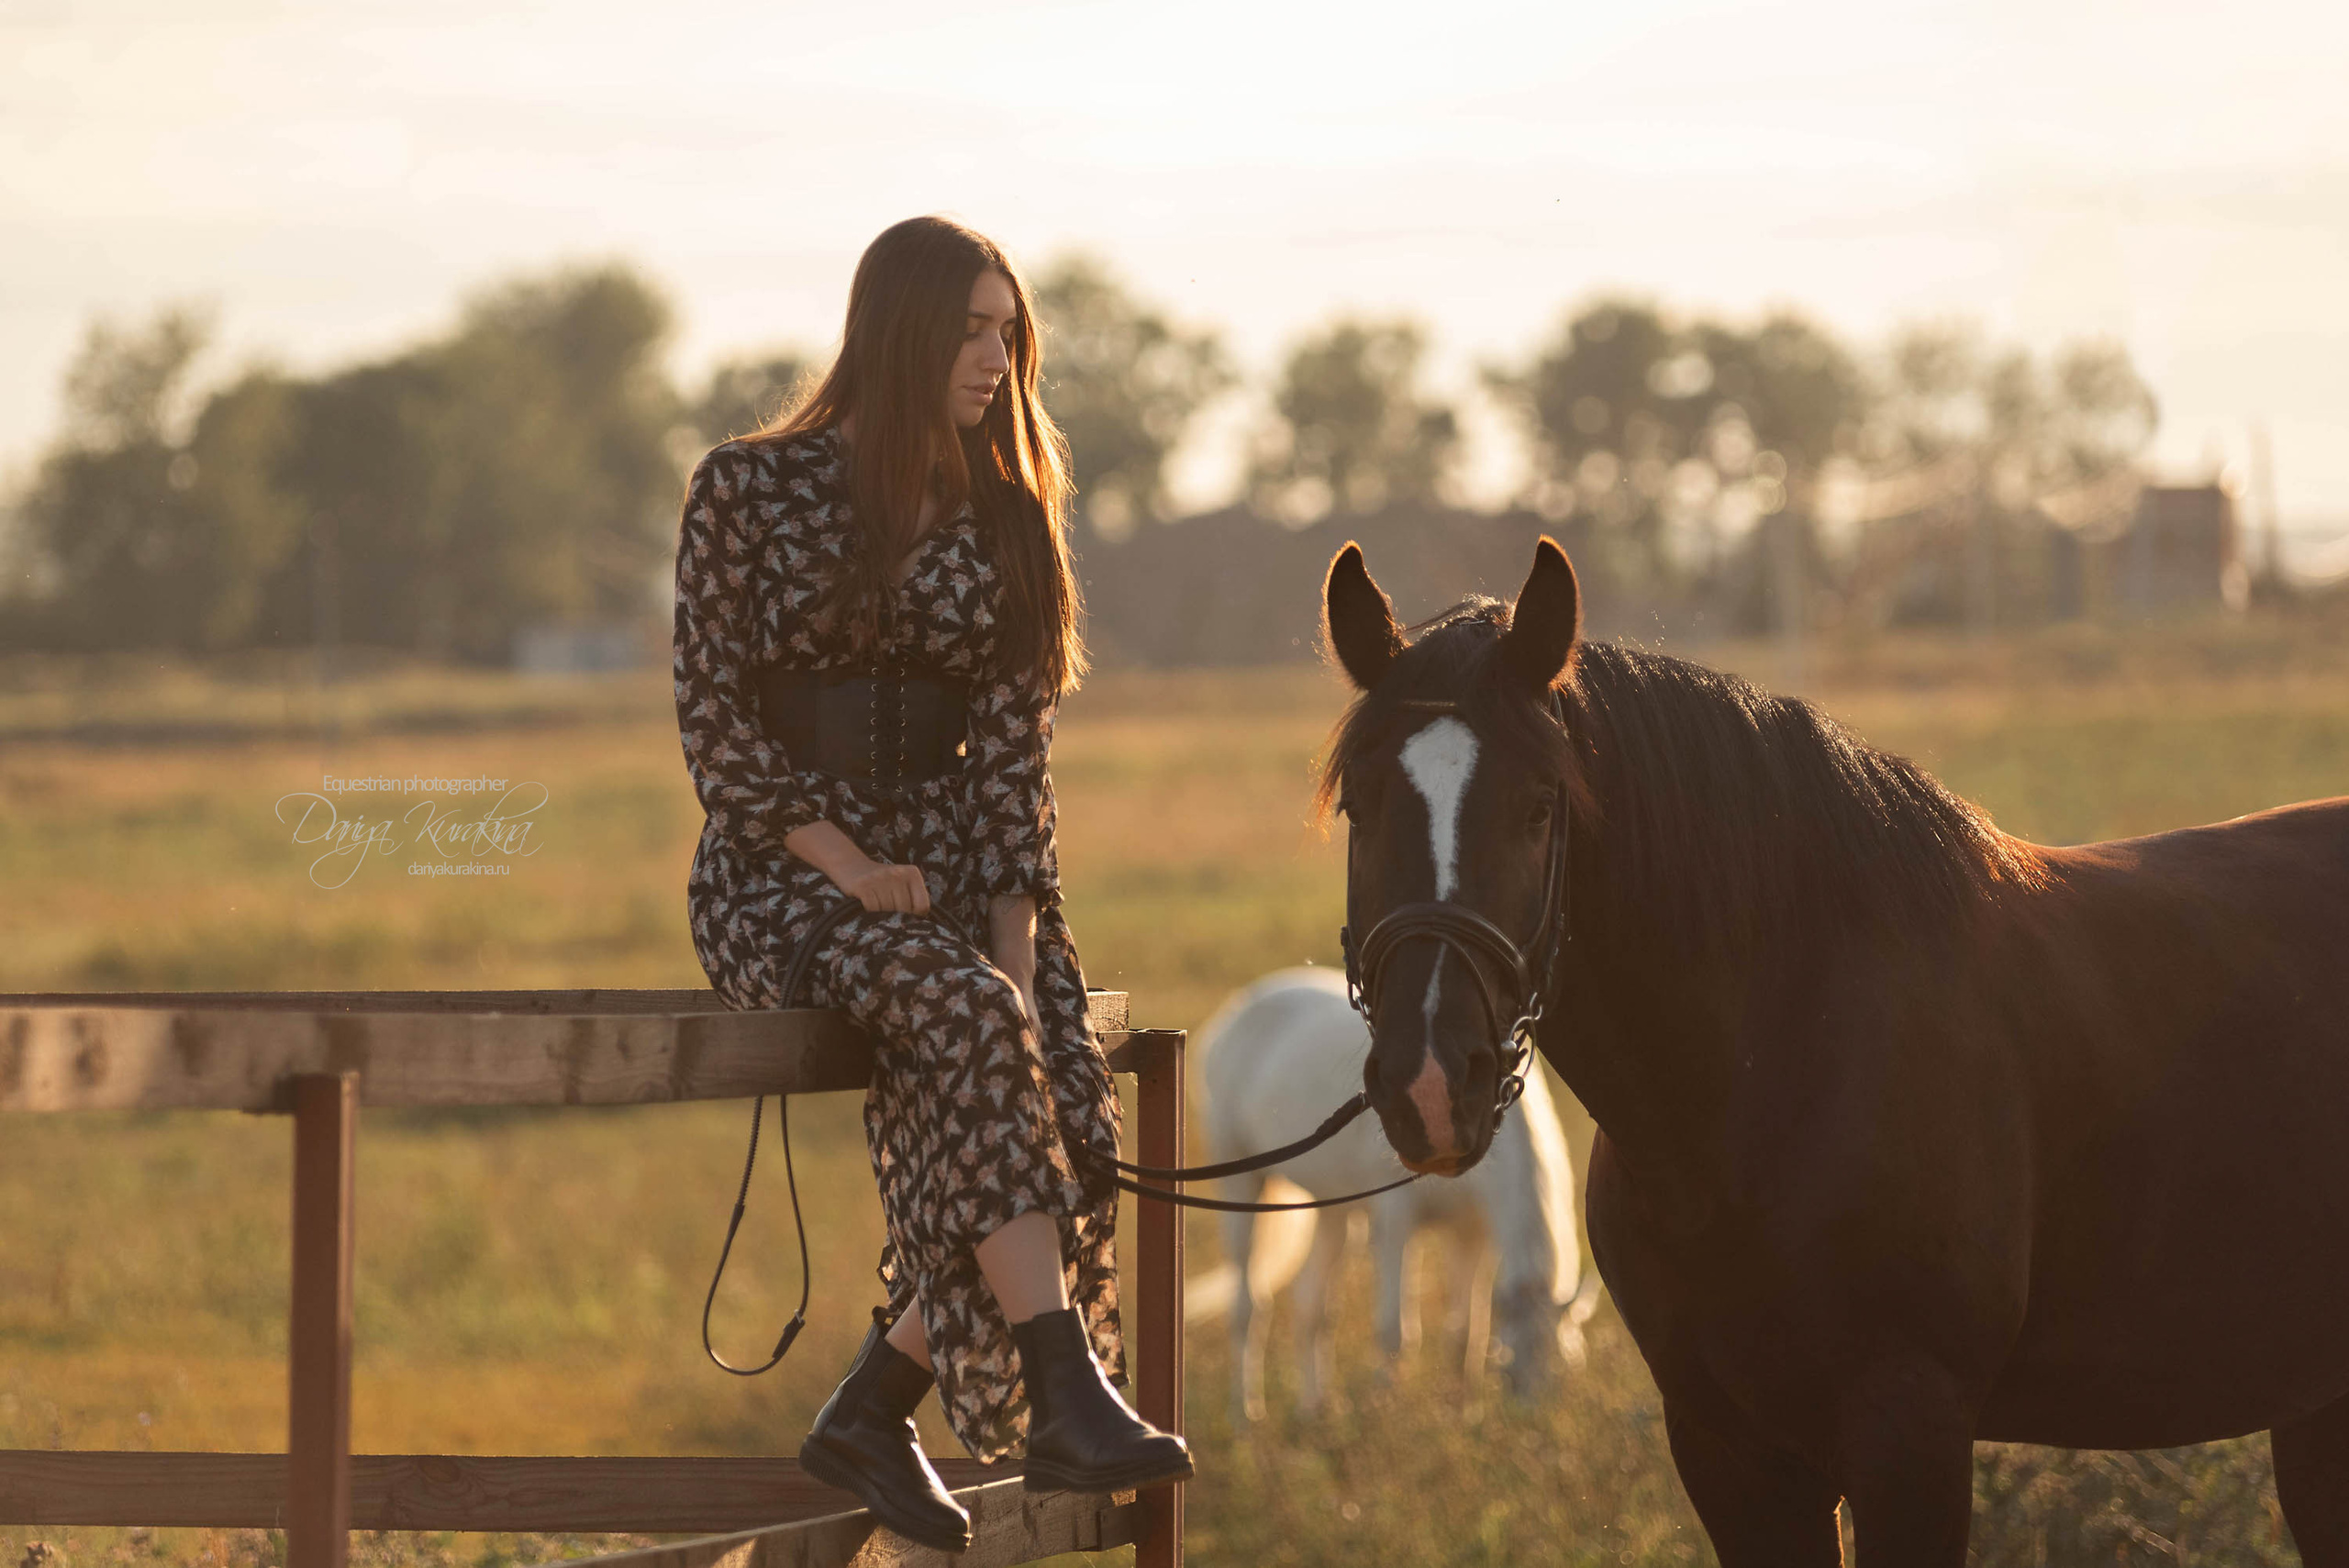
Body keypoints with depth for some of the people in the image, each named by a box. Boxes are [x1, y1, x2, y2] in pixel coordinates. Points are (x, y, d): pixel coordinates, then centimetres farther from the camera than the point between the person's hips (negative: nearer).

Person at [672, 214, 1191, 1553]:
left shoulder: (1002, 519, 12)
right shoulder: (749, 489, -1)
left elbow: (1013, 742, 5)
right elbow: (713, 717, -5)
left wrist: (1017, 927, -9)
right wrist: (847, 865, -16)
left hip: (949, 857, 5)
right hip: (778, 876, -4)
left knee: (1063, 1116, -21)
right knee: (965, 1015, -34)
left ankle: (869, 1418, -3)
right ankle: (1066, 1396, -40)